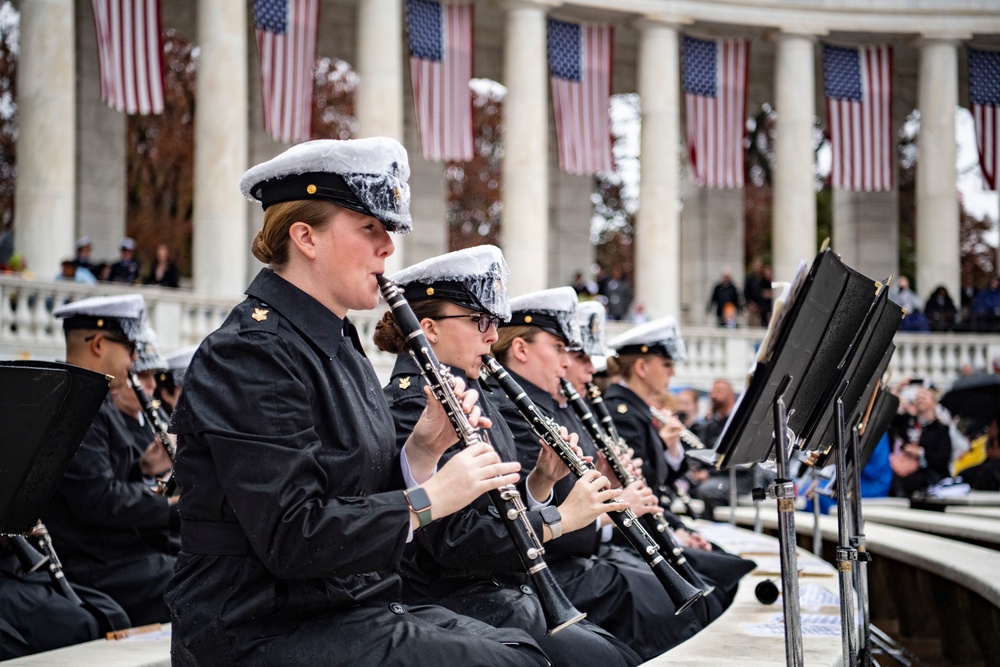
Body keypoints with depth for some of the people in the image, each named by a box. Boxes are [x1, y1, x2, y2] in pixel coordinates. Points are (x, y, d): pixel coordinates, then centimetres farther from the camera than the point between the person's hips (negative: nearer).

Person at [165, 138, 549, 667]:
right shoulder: (251, 354, -15)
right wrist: (430, 497, -18)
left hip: (352, 611, 9)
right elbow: (291, 538, -23)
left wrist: (424, 448, -3)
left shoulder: (338, 346, 13)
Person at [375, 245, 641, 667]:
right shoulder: (412, 404, -14)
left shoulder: (468, 394, 15)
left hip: (502, 590, 9)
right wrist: (559, 517, -18)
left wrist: (541, 480, 0)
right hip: (445, 602, -9)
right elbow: (452, 537, -23)